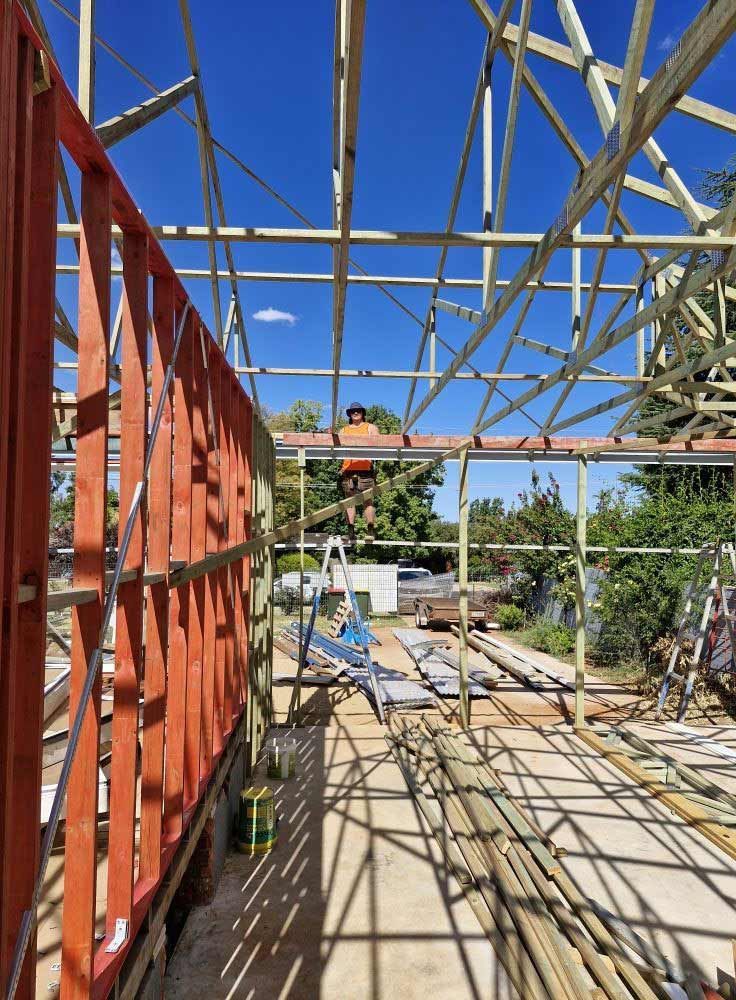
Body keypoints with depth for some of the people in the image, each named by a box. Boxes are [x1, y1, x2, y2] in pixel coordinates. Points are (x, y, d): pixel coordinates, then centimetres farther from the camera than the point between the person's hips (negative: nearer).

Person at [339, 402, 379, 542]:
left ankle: (371, 530, -4)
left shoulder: (370, 428, 15)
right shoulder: (344, 430, 23)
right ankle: (350, 531, -2)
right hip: (348, 470, 3)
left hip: (365, 470, -2)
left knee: (368, 501, -6)